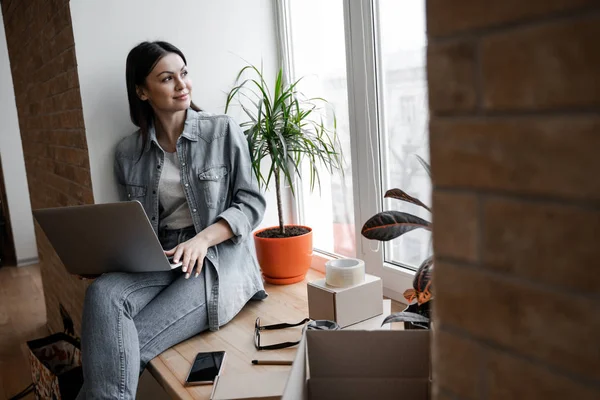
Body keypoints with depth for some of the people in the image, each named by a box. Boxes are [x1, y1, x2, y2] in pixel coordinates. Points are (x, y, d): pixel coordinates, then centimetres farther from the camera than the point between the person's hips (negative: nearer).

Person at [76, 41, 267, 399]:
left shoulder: (223, 131, 0)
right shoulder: (128, 153, 9)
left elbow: (252, 204, -2)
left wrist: (202, 239, -17)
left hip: (220, 256, -3)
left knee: (123, 346, -24)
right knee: (103, 293, -30)